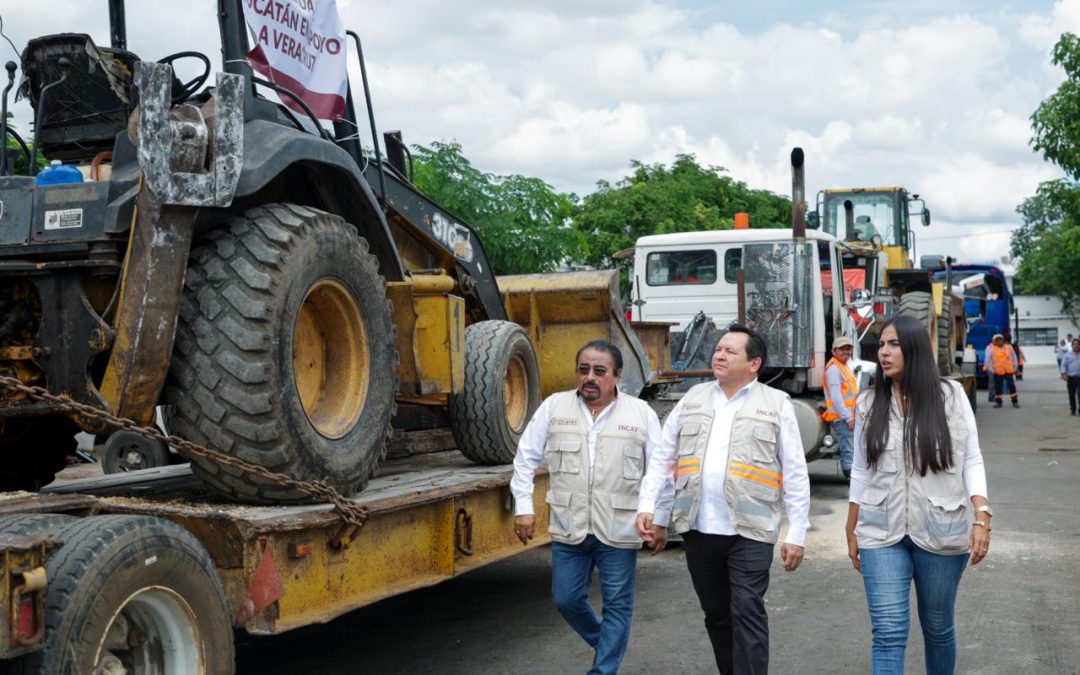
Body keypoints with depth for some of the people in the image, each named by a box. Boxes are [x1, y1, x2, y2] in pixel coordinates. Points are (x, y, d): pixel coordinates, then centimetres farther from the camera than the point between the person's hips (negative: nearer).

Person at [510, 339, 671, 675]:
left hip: (618, 531, -2)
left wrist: (660, 520, 2)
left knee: (617, 605, 4)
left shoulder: (641, 413, -2)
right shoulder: (553, 407, 1)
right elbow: (526, 459, 6)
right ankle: (605, 644, 37)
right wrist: (523, 507, 1)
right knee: (566, 599, 10)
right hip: (568, 528, 2)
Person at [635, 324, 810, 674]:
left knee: (747, 611, -7)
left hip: (750, 530, -4)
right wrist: (647, 505, 1)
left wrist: (796, 535, -4)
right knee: (716, 614, 13)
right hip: (698, 529, 4)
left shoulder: (777, 404, 1)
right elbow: (662, 458, 12)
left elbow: (796, 475, 0)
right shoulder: (692, 399, 11)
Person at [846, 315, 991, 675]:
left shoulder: (951, 395, -1)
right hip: (881, 533, 1)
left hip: (942, 532, 0)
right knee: (888, 631, -7)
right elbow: (861, 472, 10)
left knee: (938, 626, 14)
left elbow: (971, 461, 1)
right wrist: (851, 531, 11)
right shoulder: (868, 404, 4)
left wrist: (981, 517, -10)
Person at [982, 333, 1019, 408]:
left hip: (1009, 371, 1)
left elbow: (1014, 358, 17)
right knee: (998, 387, 3)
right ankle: (998, 402, 14)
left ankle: (1015, 401, 4)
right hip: (998, 372, -1)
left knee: (1012, 386, -2)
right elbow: (987, 360, -1)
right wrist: (992, 369, -7)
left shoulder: (1009, 347, 11)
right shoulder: (990, 348, 1)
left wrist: (1014, 368, 10)